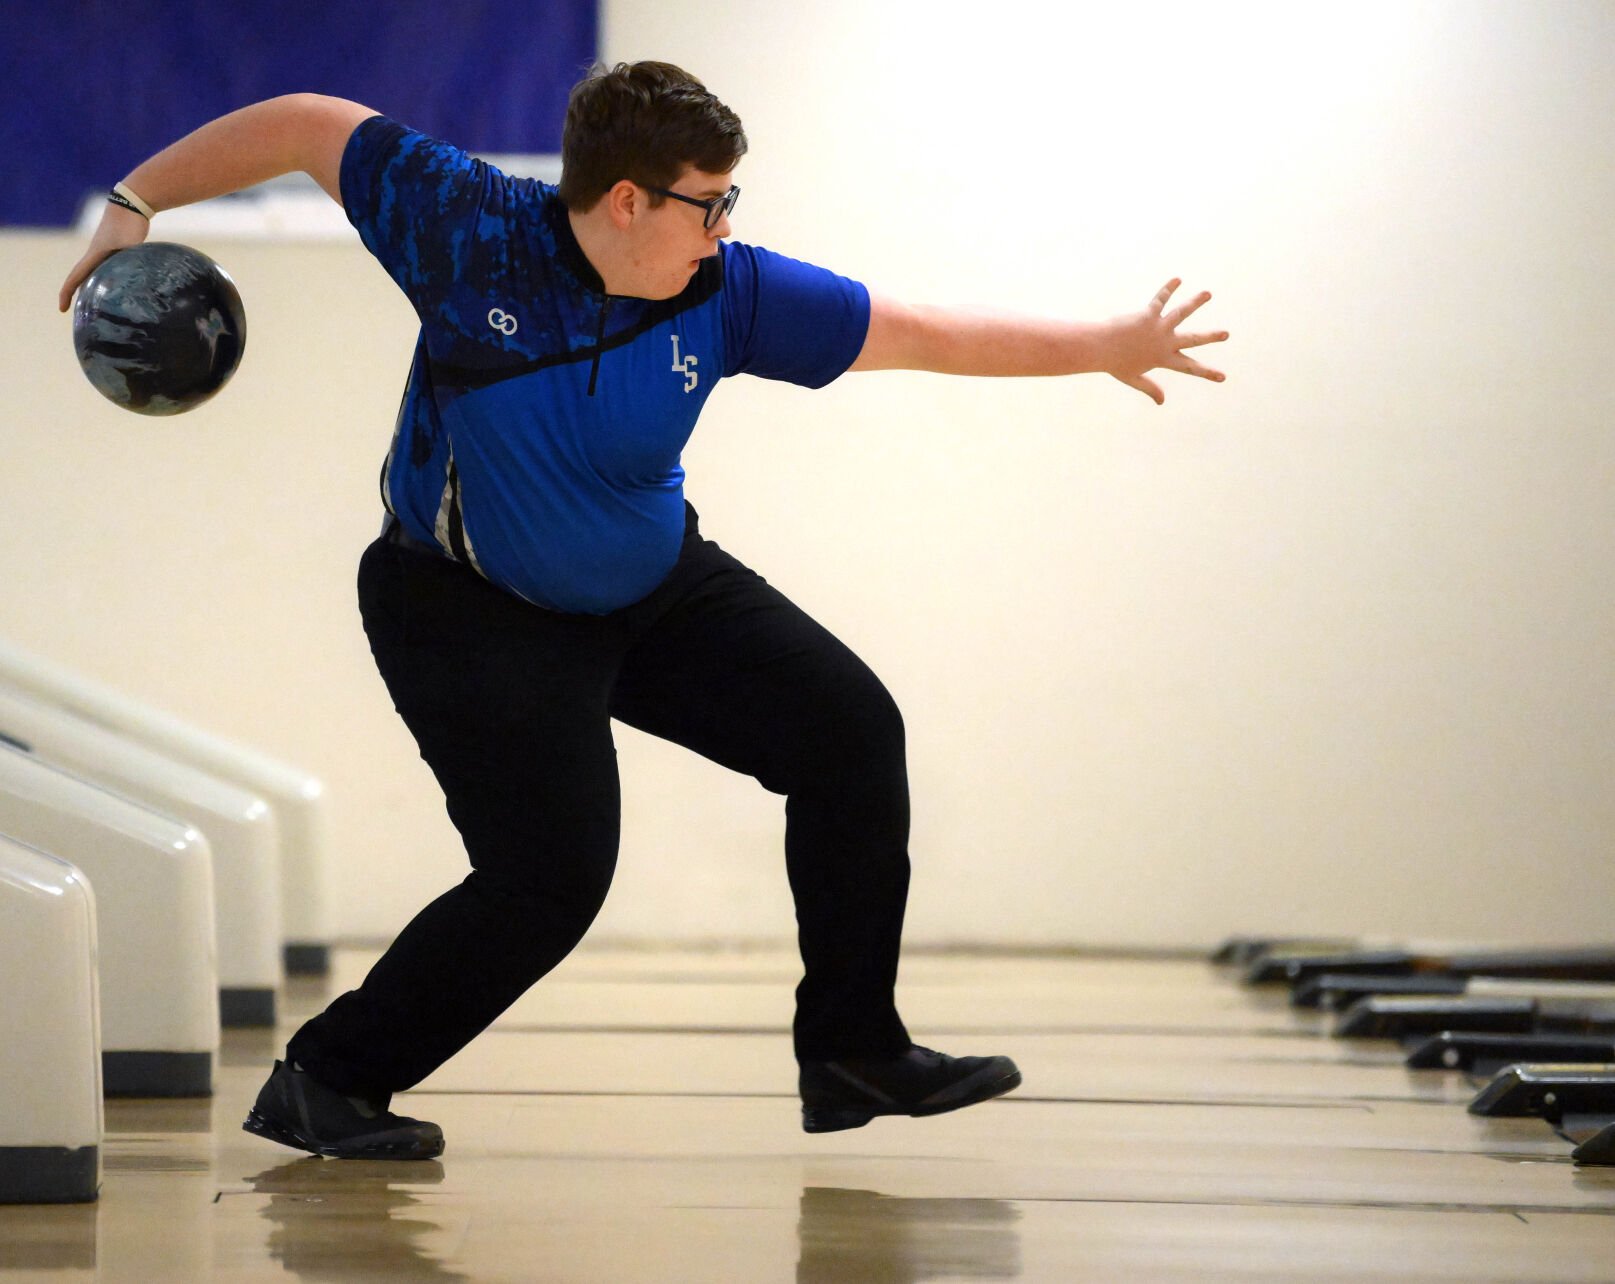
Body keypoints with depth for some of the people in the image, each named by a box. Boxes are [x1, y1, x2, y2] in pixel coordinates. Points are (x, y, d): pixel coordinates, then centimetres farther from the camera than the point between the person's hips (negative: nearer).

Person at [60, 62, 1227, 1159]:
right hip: (470, 607, -5)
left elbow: (917, 333, -7)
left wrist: (1107, 348, -6)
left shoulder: (725, 293, -14)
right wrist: (136, 203, -12)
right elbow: (309, 127, -12)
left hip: (657, 587, 5)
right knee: (550, 876, -19)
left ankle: (851, 1053, 7)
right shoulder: (470, 229, -22)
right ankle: (321, 1082, -3)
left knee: (850, 727, -4)